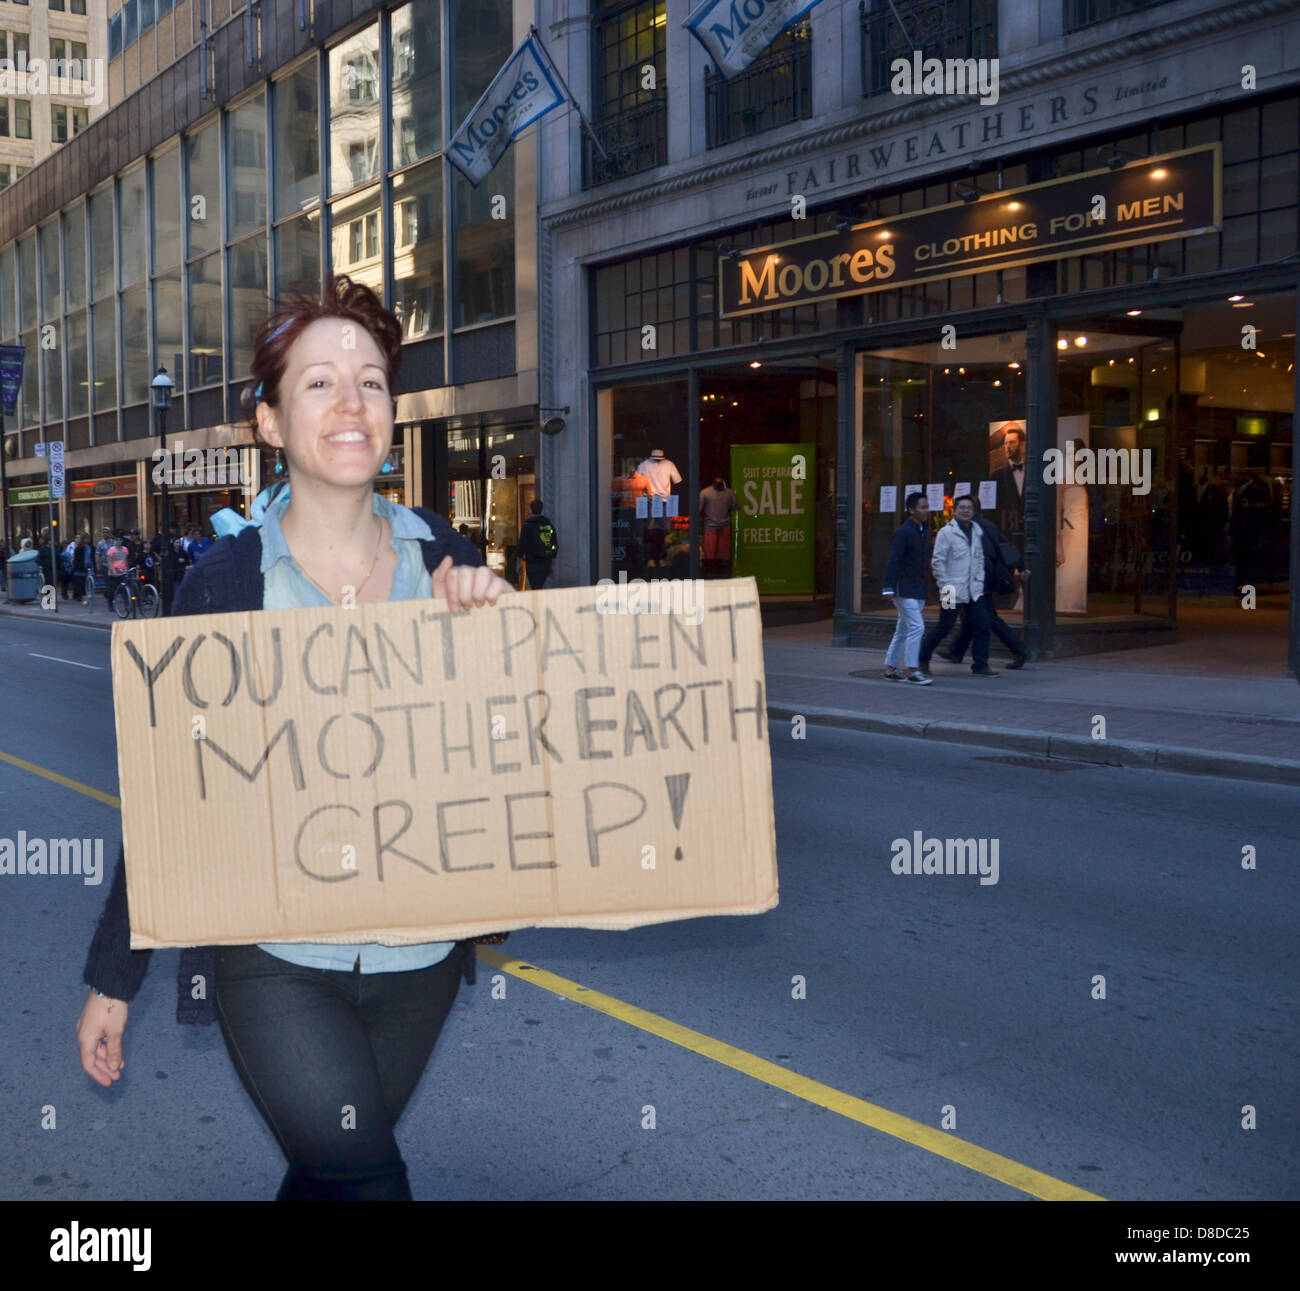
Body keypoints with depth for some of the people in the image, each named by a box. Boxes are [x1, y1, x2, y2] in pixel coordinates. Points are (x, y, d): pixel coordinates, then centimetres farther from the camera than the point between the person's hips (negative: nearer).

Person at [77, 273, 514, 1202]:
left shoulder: (442, 559, -2)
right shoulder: (226, 581, -10)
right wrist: (113, 978, 1)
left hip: (420, 953, 3)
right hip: (275, 959, -3)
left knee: (331, 1170, 19)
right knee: (367, 1182, -7)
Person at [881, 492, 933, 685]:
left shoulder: (923, 532, 14)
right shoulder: (904, 532, -12)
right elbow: (893, 561, -18)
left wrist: (924, 591, 19)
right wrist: (889, 587, -25)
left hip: (917, 590, 9)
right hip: (904, 589, -9)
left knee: (903, 631, 12)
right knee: (916, 627, -15)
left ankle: (890, 669, 19)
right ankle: (912, 671, -12)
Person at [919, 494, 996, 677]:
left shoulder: (975, 532, 13)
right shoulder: (946, 532, -7)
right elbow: (937, 561, -10)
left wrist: (979, 581, 8)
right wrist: (945, 586, -13)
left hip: (973, 591, 6)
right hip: (953, 592, -6)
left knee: (981, 627, 1)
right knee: (943, 628, 0)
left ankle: (980, 665, 8)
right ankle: (922, 659, 18)